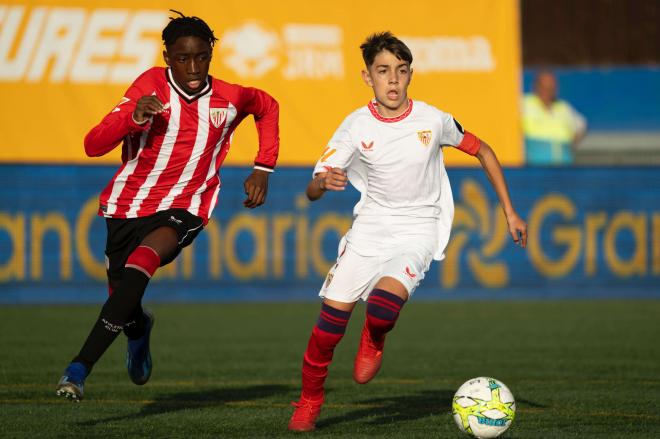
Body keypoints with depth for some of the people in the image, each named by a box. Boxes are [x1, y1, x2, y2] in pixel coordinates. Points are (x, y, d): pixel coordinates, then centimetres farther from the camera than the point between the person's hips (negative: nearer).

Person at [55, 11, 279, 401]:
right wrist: (133, 117, -37)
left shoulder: (229, 98, -4)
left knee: (142, 261, -33)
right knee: (125, 308, 9)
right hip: (127, 204, 1)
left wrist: (263, 169, 12)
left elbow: (268, 107, 21)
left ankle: (81, 367, -36)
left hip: (182, 208, -1)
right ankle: (139, 328, 52)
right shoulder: (151, 86, -12)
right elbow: (94, 145, -19)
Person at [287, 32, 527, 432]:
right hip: (370, 226, 2)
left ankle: (374, 342, 9)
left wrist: (510, 212, 8)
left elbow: (483, 151, 8)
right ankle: (310, 399, 15)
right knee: (333, 312, -8)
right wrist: (323, 182, -34)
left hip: (419, 230, -2)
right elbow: (312, 192, -8)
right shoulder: (357, 126, -8)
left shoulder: (432, 120, -10)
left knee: (384, 301, -29)